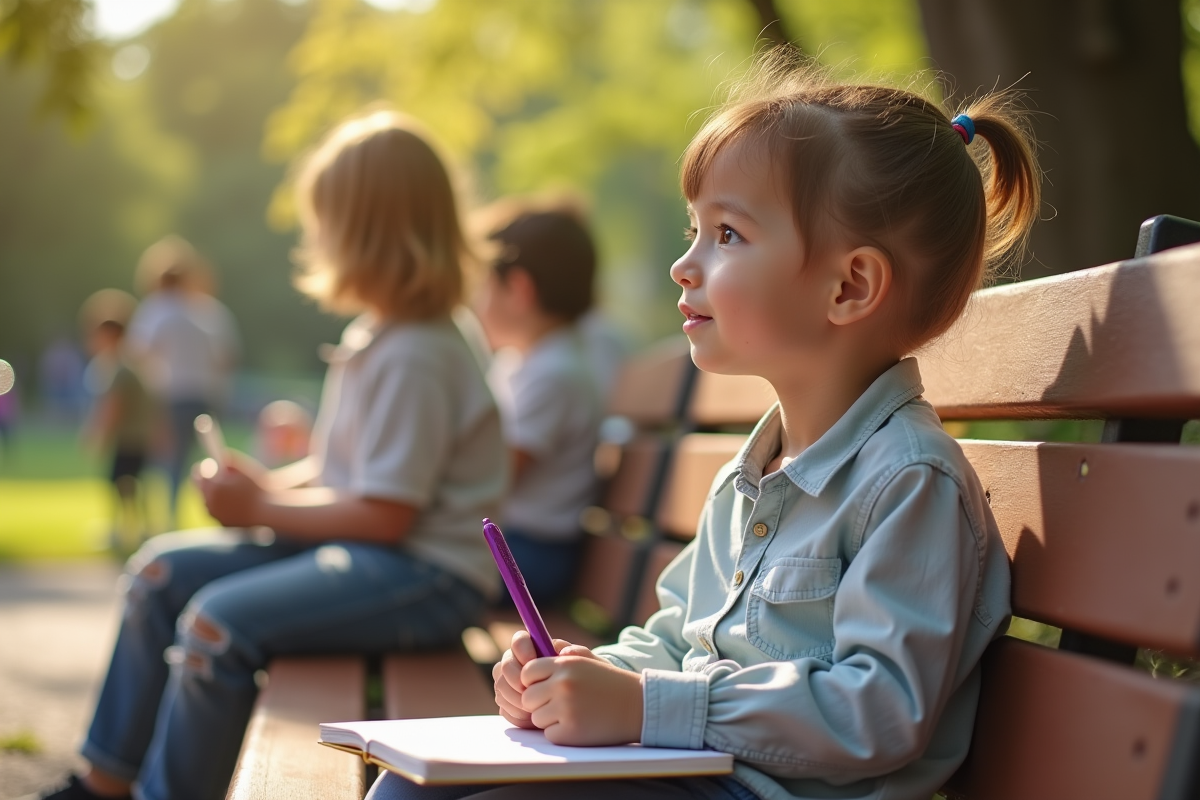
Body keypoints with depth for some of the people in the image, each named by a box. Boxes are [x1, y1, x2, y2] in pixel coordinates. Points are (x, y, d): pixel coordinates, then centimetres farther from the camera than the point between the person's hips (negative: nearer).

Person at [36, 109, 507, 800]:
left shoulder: (418, 357, -21)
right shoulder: (373, 339, 11)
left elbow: (385, 515, -23)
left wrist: (260, 509, -13)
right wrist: (269, 482, 1)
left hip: (427, 574, -11)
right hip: (350, 542, 11)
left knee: (220, 621, -26)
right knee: (162, 571, 9)